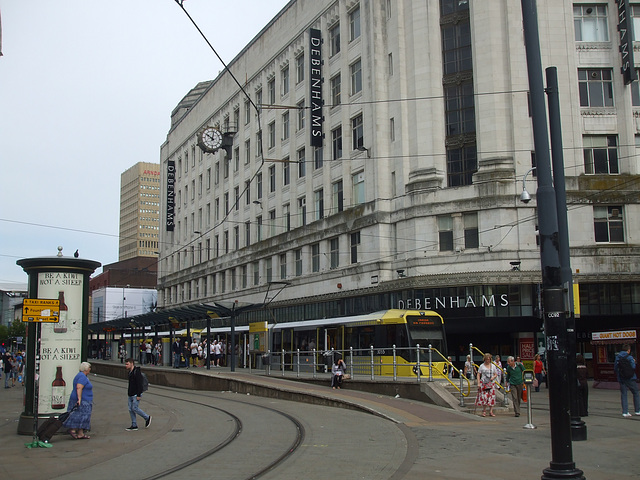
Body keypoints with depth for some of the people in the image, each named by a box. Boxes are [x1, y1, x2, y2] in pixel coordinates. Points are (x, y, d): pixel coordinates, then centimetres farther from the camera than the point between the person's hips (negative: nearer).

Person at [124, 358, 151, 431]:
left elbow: (139, 384, -21)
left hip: (136, 395, -9)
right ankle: (134, 425, 13)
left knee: (135, 408, -8)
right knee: (131, 409, 7)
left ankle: (147, 418, 9)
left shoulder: (136, 372, -17)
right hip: (131, 395, 9)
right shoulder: (130, 372, 12)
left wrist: (138, 395, -23)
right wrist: (128, 391, 21)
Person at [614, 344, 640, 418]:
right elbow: (633, 367, -17)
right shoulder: (629, 357, -11)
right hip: (630, 378, -4)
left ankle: (625, 412, 2)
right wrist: (634, 362, 2)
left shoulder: (617, 357, 3)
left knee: (623, 395, 6)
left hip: (621, 379, 4)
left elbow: (615, 368, 3)